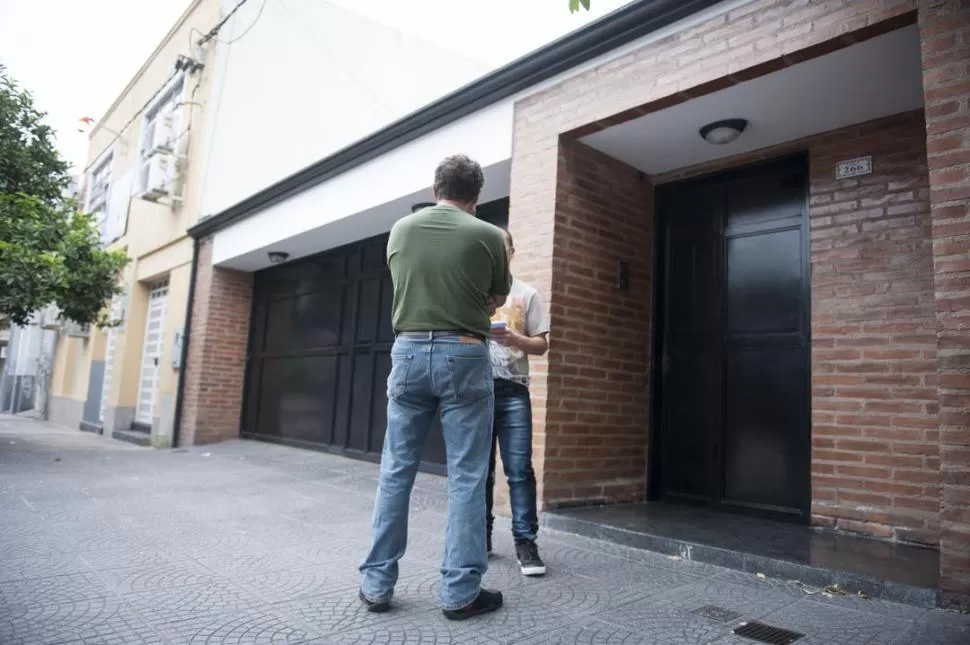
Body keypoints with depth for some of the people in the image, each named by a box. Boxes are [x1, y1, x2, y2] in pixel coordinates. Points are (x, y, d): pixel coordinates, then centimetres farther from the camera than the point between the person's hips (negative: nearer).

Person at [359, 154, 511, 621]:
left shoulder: (401, 230, 5)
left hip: (409, 351, 3)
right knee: (466, 477, 4)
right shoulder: (488, 236, -4)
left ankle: (377, 584, 17)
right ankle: (460, 592, 9)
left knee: (396, 471, 10)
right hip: (464, 356, -3)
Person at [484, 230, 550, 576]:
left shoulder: (527, 294, 9)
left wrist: (515, 339, -12)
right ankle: (480, 535, 19)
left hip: (512, 390, -1)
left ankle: (525, 542, 0)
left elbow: (542, 344, 6)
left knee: (519, 468, -5)